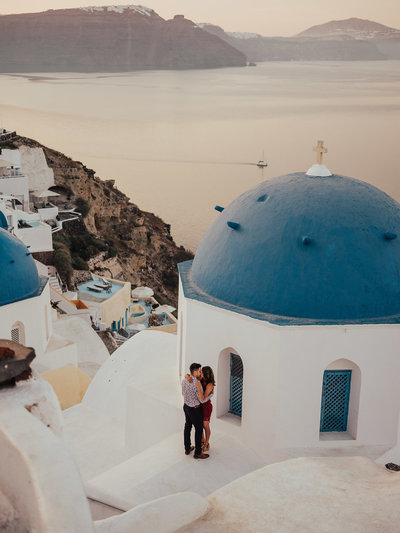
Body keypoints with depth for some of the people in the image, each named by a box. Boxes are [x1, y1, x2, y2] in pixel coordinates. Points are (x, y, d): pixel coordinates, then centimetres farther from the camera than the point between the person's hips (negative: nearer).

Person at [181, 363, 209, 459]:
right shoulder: (197, 384, -31)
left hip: (186, 406, 8)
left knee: (187, 427, 20)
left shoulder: (184, 381, -6)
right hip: (195, 410, -8)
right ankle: (198, 453, 16)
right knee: (199, 429, 7)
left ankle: (187, 448, 35)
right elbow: (202, 400, -24)